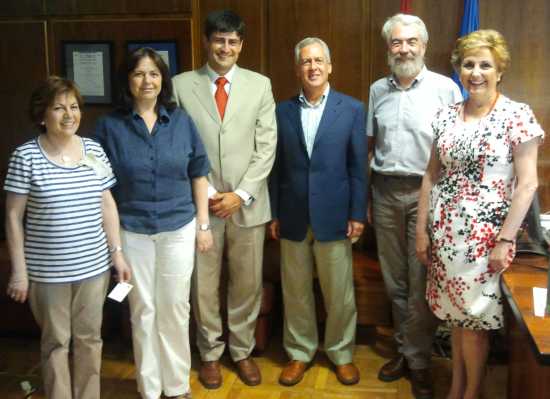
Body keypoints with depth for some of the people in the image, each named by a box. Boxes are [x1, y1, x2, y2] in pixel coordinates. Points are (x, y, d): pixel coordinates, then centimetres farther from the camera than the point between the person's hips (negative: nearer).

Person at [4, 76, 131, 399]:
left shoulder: (94, 150, 1)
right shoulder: (26, 157, -9)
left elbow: (107, 205, 7)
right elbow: (14, 217, -6)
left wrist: (117, 253, 5)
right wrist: (19, 271, -7)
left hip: (94, 266, 3)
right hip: (47, 271, -3)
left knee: (90, 337, 15)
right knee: (56, 341, 12)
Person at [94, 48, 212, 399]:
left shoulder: (181, 121, 1)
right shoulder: (110, 126, -3)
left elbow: (197, 174, 5)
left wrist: (203, 224, 3)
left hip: (179, 228, 1)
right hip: (132, 231, -1)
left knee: (175, 308, 8)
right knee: (142, 310, 9)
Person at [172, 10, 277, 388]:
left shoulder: (260, 84, 4)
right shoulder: (181, 85, 1)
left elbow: (266, 146, 0)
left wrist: (241, 194, -9)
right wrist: (206, 194, -8)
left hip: (248, 203, 1)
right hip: (200, 202, -1)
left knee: (247, 285, 10)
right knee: (203, 285, 9)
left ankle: (243, 351, 29)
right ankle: (210, 354, 27)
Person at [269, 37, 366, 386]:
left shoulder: (352, 109, 0)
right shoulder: (283, 111, 5)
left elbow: (359, 167, -1)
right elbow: (276, 167, 6)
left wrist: (358, 214, -5)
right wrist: (273, 213, 4)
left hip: (334, 216, -1)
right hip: (293, 217, 2)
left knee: (340, 293, 8)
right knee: (296, 291, 12)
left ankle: (342, 353, 27)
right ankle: (300, 353, 28)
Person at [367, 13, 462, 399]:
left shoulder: (445, 88, -4)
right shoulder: (378, 90, 8)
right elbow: (368, 144, 12)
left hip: (427, 193, -4)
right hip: (385, 192, 4)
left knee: (422, 282, 2)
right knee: (395, 279, 12)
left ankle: (418, 360, 17)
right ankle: (405, 349, 28)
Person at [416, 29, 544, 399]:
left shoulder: (517, 115, -9)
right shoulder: (446, 116, 5)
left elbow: (528, 184, -12)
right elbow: (432, 176, 8)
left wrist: (505, 240, -15)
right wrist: (422, 228, 5)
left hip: (485, 233, -4)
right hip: (446, 230, 4)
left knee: (474, 318, 5)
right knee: (455, 313, 15)